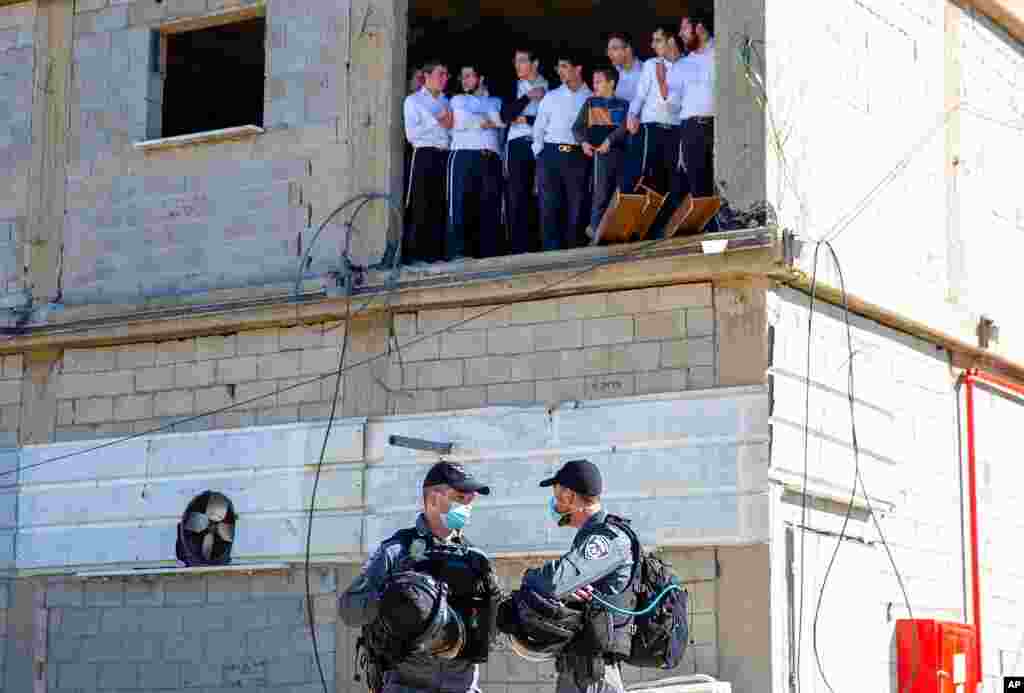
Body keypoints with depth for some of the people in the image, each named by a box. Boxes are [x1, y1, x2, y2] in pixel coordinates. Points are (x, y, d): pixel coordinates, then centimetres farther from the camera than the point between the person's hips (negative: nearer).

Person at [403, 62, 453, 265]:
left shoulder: (446, 102, 21)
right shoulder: (414, 100, 5)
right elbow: (411, 134, -7)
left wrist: (450, 125, 1)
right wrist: (437, 123, -7)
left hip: (445, 156, 5)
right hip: (425, 156, -5)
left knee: (441, 207, 2)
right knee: (421, 207, -8)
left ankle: (435, 252, 6)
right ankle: (414, 254, -6)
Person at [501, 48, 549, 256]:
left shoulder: (548, 86, 6)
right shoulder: (514, 86, 14)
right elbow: (505, 114, 2)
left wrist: (526, 120, -2)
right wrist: (528, 97, -4)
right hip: (518, 145, 1)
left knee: (538, 197, -6)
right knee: (516, 196, -6)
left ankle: (535, 244, -3)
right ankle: (518, 246, -6)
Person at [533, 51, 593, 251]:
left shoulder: (592, 98, 6)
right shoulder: (551, 97, 14)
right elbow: (539, 128, 13)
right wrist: (540, 153, 5)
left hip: (578, 157, -2)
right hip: (551, 154, 2)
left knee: (576, 206, -1)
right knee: (549, 205, -5)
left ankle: (572, 249, 3)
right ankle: (551, 250, -5)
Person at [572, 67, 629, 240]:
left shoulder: (623, 104, 10)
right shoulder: (590, 103, 14)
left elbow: (625, 127, -5)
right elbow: (577, 127, 9)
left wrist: (609, 140, -20)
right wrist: (584, 142, -10)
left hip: (620, 152, 1)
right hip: (600, 154, -1)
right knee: (601, 193, -10)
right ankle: (595, 229, -7)